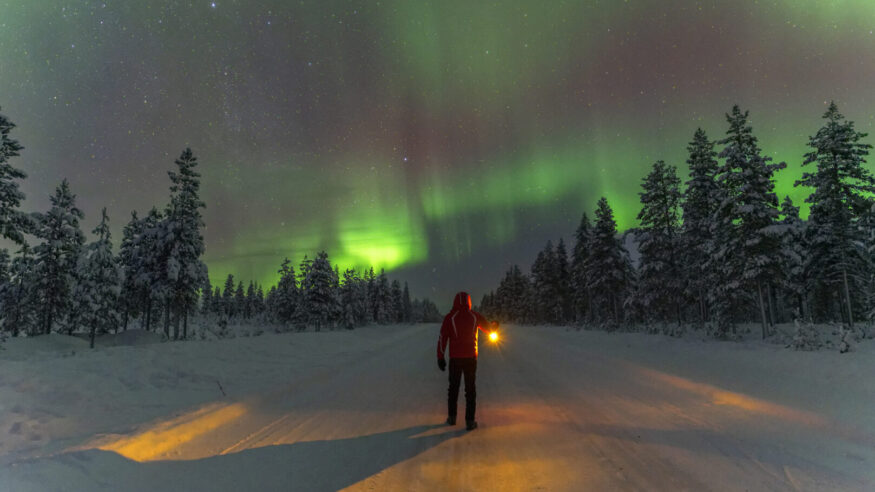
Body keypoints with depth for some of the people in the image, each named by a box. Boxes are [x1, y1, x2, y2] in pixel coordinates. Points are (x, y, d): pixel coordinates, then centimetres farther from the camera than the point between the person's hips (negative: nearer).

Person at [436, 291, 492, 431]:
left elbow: (442, 338, -7)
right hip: (471, 358, 0)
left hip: (455, 358, 0)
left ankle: (452, 417, 23)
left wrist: (440, 357, -1)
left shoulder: (449, 318, -5)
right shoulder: (475, 316, -1)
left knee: (453, 387, 16)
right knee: (470, 389, 5)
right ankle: (470, 421, 4)